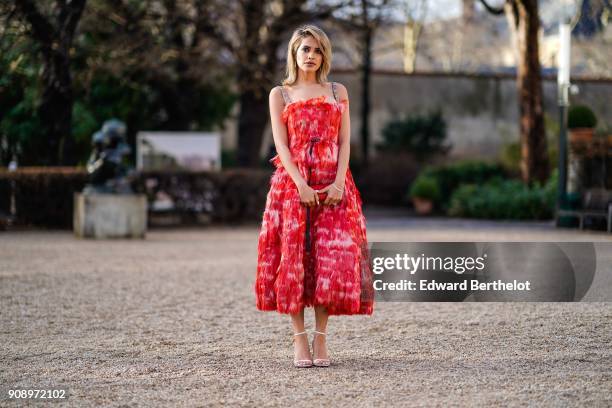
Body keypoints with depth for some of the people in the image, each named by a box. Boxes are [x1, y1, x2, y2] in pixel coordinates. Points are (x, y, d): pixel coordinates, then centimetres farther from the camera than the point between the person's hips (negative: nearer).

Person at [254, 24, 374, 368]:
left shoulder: (339, 92, 14)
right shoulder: (280, 94, 10)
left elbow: (345, 142, 6)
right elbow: (281, 145, -1)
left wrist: (339, 181, -10)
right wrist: (301, 185, -14)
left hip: (333, 187, 1)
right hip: (292, 184, -1)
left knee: (333, 259, -6)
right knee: (293, 257, -5)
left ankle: (321, 341, 0)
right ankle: (300, 342, -1)